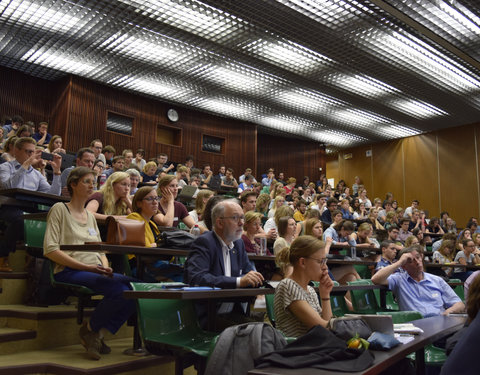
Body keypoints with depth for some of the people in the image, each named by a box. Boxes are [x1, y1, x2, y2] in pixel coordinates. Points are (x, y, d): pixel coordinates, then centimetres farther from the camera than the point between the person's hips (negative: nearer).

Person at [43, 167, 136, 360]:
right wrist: (86, 267, -16)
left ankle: (99, 333, -6)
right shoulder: (60, 209, 4)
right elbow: (50, 250, -8)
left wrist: (105, 267, -2)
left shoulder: (90, 216, 25)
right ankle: (89, 329, -5)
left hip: (95, 272, 6)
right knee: (120, 290, -31)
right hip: (70, 272, -6)